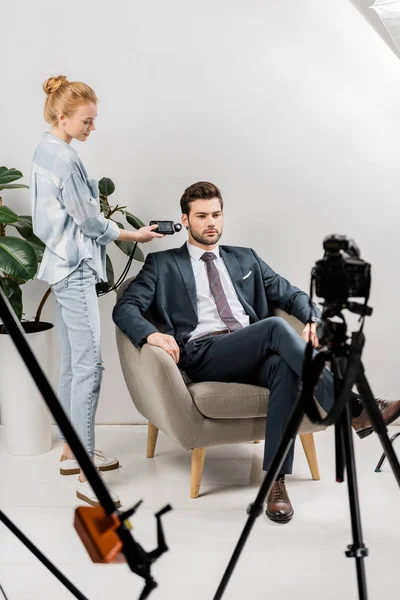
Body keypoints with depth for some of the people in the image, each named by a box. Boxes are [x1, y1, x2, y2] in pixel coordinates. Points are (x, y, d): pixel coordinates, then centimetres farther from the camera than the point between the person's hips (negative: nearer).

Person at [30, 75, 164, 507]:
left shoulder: (45, 151, 13)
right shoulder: (64, 158, -17)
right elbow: (89, 221, -13)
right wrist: (135, 236, -1)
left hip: (62, 265, 10)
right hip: (74, 269, -10)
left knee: (72, 366, 15)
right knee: (88, 367, -11)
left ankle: (71, 451, 25)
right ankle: (86, 476, -8)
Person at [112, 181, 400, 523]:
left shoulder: (246, 259, 27)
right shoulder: (163, 264, 17)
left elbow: (291, 294, 21)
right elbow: (124, 308, 6)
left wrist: (312, 319, -2)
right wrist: (152, 334, -16)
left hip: (254, 355, 4)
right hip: (202, 354, -3)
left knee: (284, 366, -35)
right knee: (276, 326, -31)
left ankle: (276, 480, -34)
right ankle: (354, 410, -35)